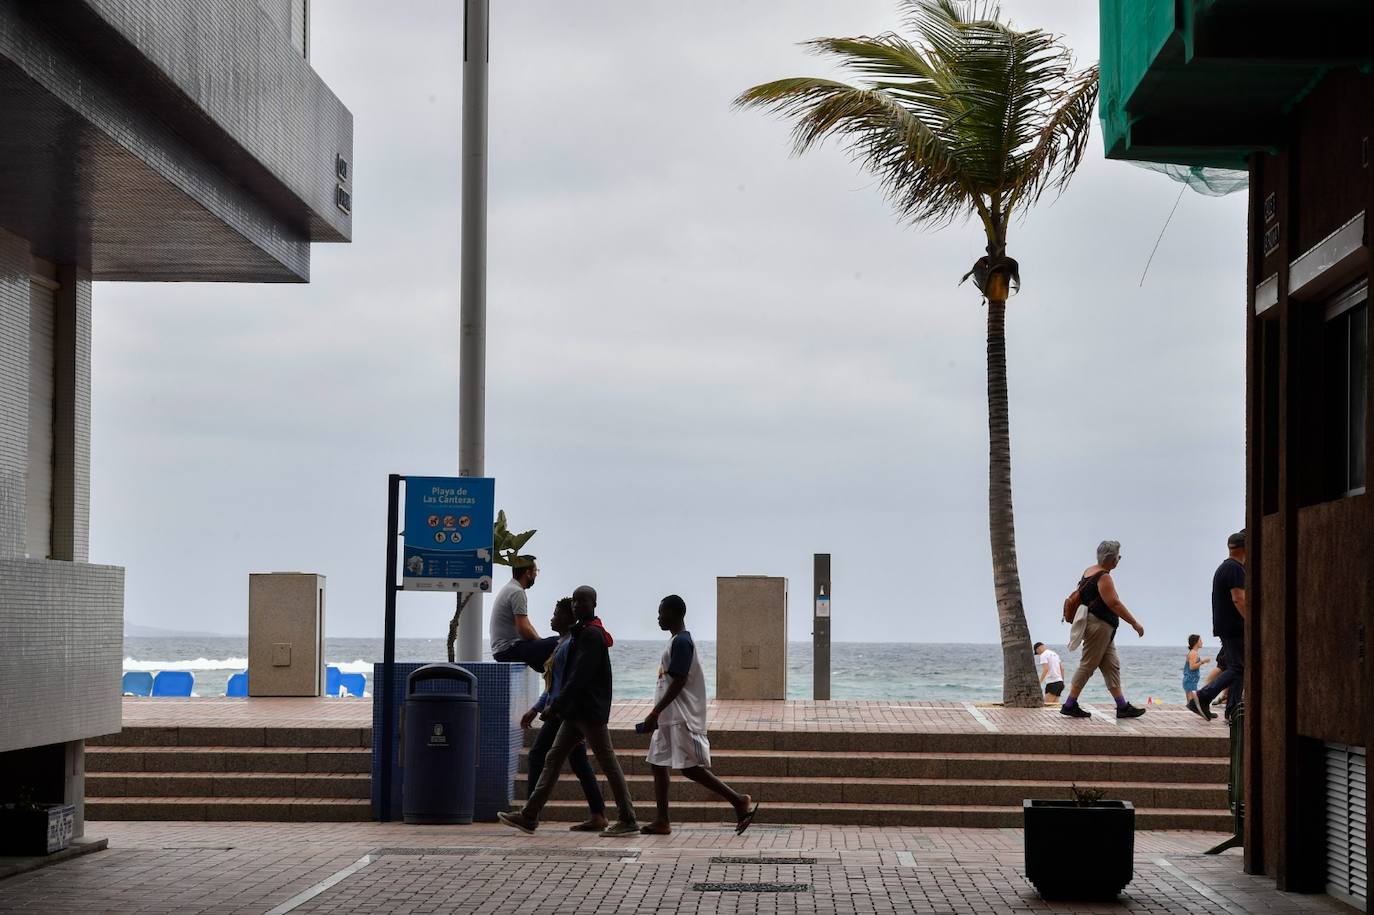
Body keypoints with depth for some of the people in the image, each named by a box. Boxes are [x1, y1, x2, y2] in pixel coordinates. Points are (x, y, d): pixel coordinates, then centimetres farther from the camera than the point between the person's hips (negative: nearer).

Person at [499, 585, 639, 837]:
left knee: (608, 763, -5)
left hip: (590, 712, -10)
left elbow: (579, 677, -20)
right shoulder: (584, 632, 17)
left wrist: (555, 705, -20)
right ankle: (529, 816, 7)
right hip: (577, 712, 10)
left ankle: (628, 821, -1)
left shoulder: (591, 635, -14)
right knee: (553, 759, 7)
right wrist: (559, 705, 19)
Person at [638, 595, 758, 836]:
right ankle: (662, 821, 10)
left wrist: (654, 713, -21)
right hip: (670, 717, 10)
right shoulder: (678, 640, 16)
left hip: (681, 718, -10)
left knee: (691, 767, -12)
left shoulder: (681, 642, -15)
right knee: (658, 764, 9)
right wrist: (658, 715, 23)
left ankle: (740, 801, -8)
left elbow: (678, 682, -21)